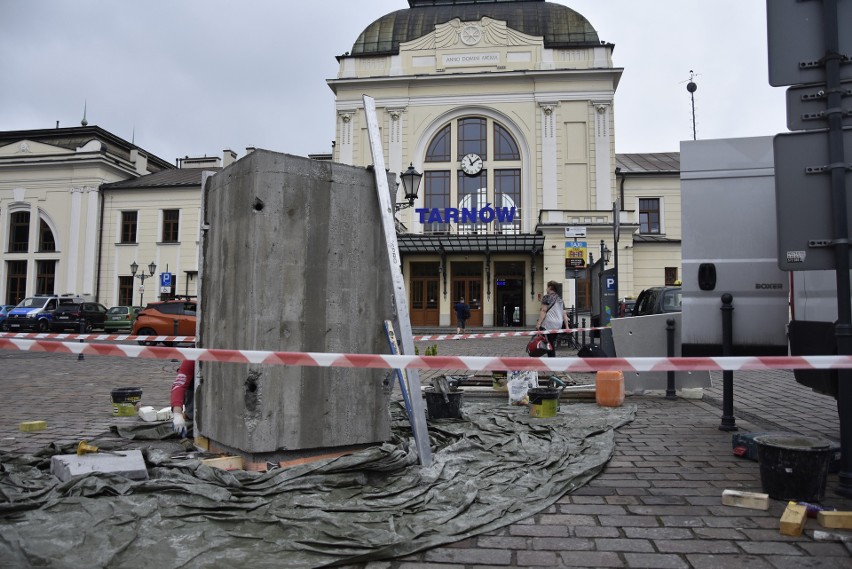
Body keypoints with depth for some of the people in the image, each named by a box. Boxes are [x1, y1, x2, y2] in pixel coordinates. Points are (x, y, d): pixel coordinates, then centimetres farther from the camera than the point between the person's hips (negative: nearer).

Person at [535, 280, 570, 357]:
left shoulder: (546, 297, 1)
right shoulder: (560, 299, 20)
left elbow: (543, 311, -8)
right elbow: (564, 314, 15)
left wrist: (539, 323, -12)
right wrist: (567, 326, 14)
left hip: (549, 323, -7)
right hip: (559, 324, 7)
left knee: (549, 345, -5)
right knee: (552, 344, 14)